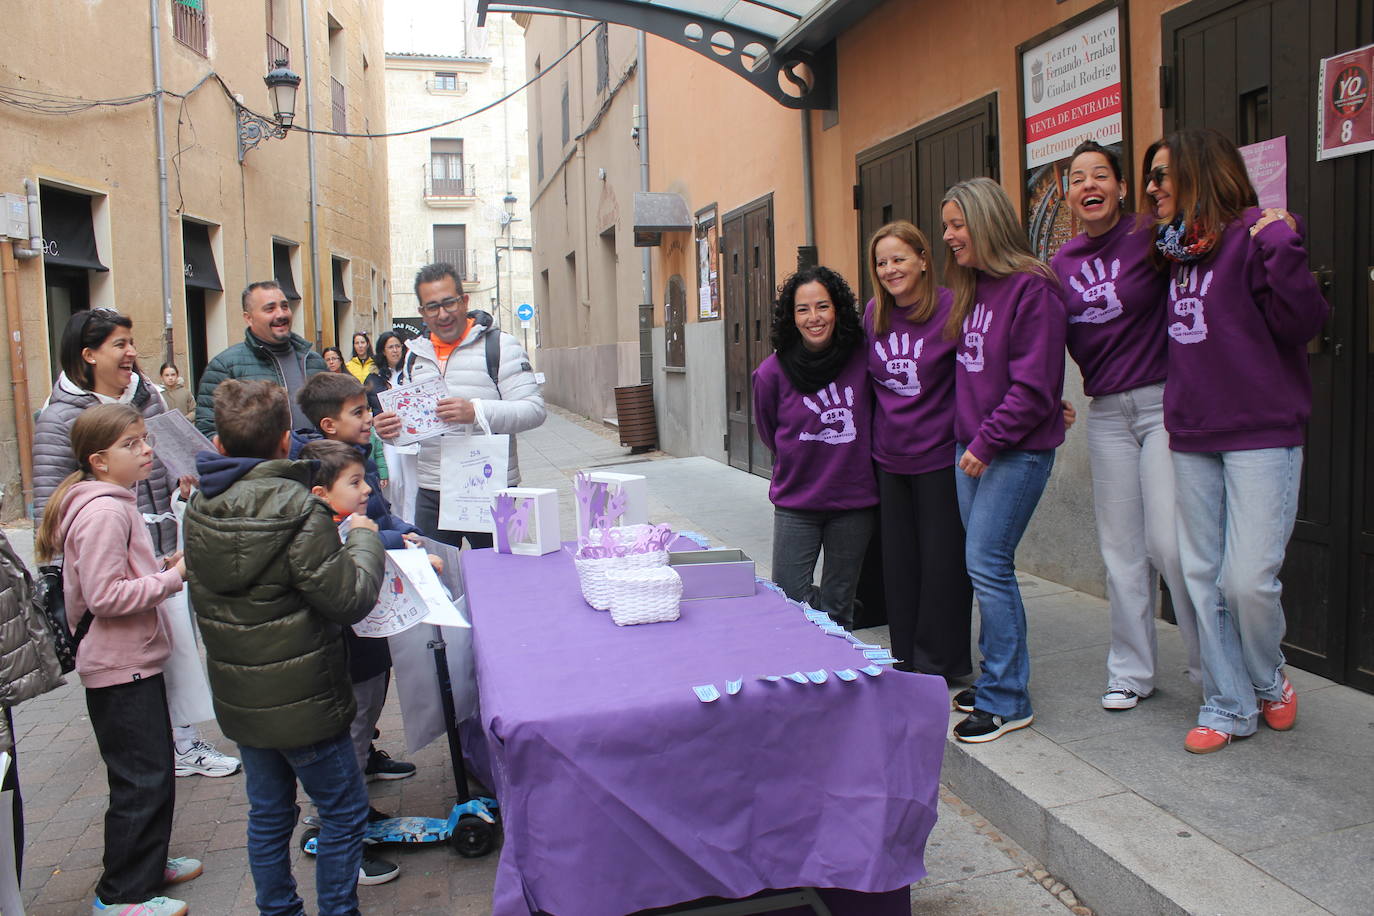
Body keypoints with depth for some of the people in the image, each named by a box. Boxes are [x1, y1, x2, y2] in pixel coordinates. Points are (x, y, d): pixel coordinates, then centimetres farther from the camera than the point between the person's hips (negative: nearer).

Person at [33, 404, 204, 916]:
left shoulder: (116, 503, 12)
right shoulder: (103, 512, -21)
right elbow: (105, 596, -26)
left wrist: (163, 564, 5)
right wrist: (173, 577, -20)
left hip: (135, 661, 10)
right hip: (118, 668, -10)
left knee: (156, 772, 20)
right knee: (141, 780, -1)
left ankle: (149, 862, 36)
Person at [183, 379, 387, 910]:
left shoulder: (199, 510, -1)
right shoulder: (298, 509, -22)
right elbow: (348, 600, -22)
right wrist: (363, 539, -5)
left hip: (238, 700, 7)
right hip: (302, 701, -7)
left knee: (268, 814, 21)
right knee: (343, 811, 10)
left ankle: (277, 909, 33)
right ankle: (337, 909, 19)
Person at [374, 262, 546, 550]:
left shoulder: (499, 345, -4)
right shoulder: (415, 355, 14)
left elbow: (533, 410, -13)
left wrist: (476, 411, -28)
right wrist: (389, 429, -1)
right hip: (430, 494, 5)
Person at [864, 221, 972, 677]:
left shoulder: (952, 308, -12)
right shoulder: (874, 314, 6)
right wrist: (881, 432, 14)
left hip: (939, 456, -6)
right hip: (890, 457, 6)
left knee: (942, 561, 3)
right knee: (898, 561, 13)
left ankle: (938, 665, 18)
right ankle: (906, 662, 26)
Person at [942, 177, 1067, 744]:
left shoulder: (1032, 288, -13)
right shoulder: (969, 292, 13)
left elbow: (1034, 386, -18)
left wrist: (988, 441, -15)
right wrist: (969, 439, 11)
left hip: (1017, 451, -8)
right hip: (971, 447, 8)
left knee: (986, 565, -7)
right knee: (986, 565, 12)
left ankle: (1006, 701, 6)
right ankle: (998, 680, 24)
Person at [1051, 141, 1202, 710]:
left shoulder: (1151, 239, -7)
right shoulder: (1061, 264, 9)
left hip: (1164, 402, -5)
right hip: (1105, 413, 5)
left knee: (1171, 541, -8)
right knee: (1120, 547, 9)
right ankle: (1131, 672, 23)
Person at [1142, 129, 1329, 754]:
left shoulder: (1253, 235, -9)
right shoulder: (1175, 250, 13)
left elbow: (1301, 324, -16)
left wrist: (1282, 249, -24)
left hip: (1261, 435, -7)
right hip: (1192, 438, 7)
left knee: (1248, 579, -7)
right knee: (1203, 577, 7)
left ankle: (1269, 682, 23)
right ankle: (1228, 707, 19)